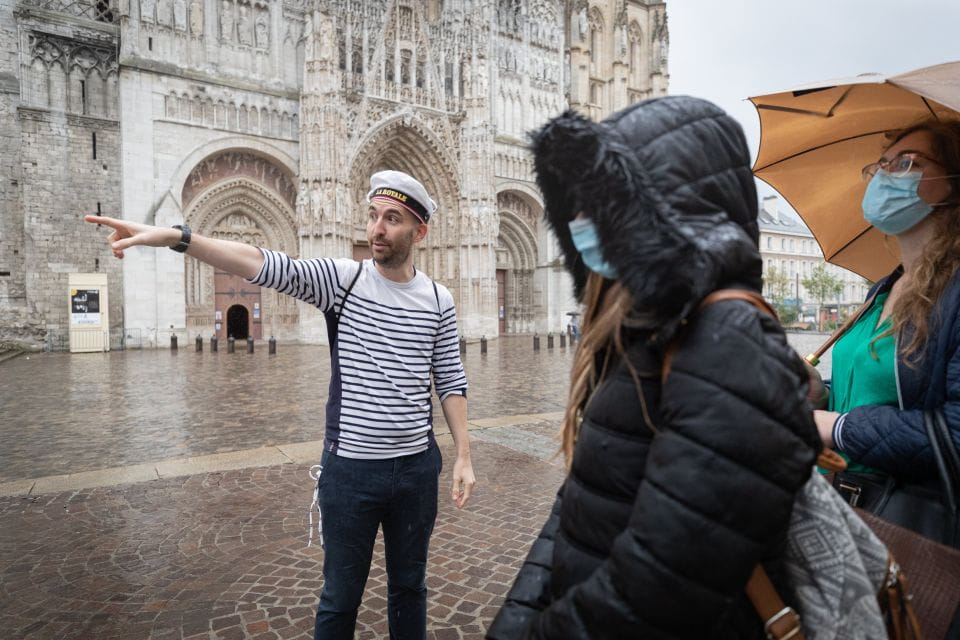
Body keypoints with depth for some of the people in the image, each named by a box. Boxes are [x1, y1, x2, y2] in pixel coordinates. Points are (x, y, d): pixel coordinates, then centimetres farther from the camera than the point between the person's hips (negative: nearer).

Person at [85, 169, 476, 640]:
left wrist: (464, 457, 0)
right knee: (340, 596, 16)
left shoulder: (438, 300, -1)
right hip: (350, 467, -2)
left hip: (417, 466, 2)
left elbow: (451, 382, 3)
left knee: (409, 586, 21)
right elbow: (265, 265, -21)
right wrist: (175, 236, -34)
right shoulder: (342, 279, -7)